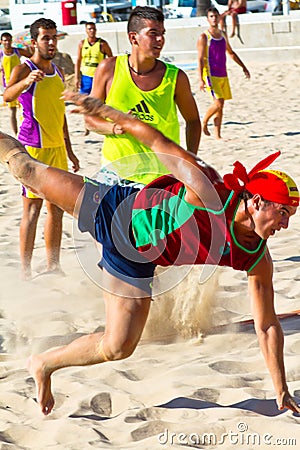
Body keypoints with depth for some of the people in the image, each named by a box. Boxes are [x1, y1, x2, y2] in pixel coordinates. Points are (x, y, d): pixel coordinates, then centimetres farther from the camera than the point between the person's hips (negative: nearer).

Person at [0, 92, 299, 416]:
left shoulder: (258, 261, -17)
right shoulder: (212, 193, -32)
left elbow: (267, 326, -10)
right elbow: (159, 143, -22)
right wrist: (103, 111, -17)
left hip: (135, 259, 5)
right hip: (119, 212, -5)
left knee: (118, 347, -1)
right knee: (31, 172, 7)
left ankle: (45, 364, 24)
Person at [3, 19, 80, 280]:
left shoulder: (58, 73, 14)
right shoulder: (24, 70, -9)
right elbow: (8, 95, -30)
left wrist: (69, 150, 22)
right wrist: (26, 82, -50)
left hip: (57, 147, 7)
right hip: (33, 148, -7)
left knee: (57, 208, 10)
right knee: (32, 208, -7)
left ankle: (53, 267, 20)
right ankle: (25, 271, -3)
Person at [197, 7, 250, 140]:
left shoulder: (223, 35, 12)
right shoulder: (204, 37, -9)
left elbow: (231, 53, 26)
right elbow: (200, 59, -13)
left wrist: (243, 67, 24)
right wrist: (201, 80, -21)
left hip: (223, 75, 7)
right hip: (211, 75, -7)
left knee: (220, 106, 6)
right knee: (218, 103, -16)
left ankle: (218, 135, 10)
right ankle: (204, 122, 8)